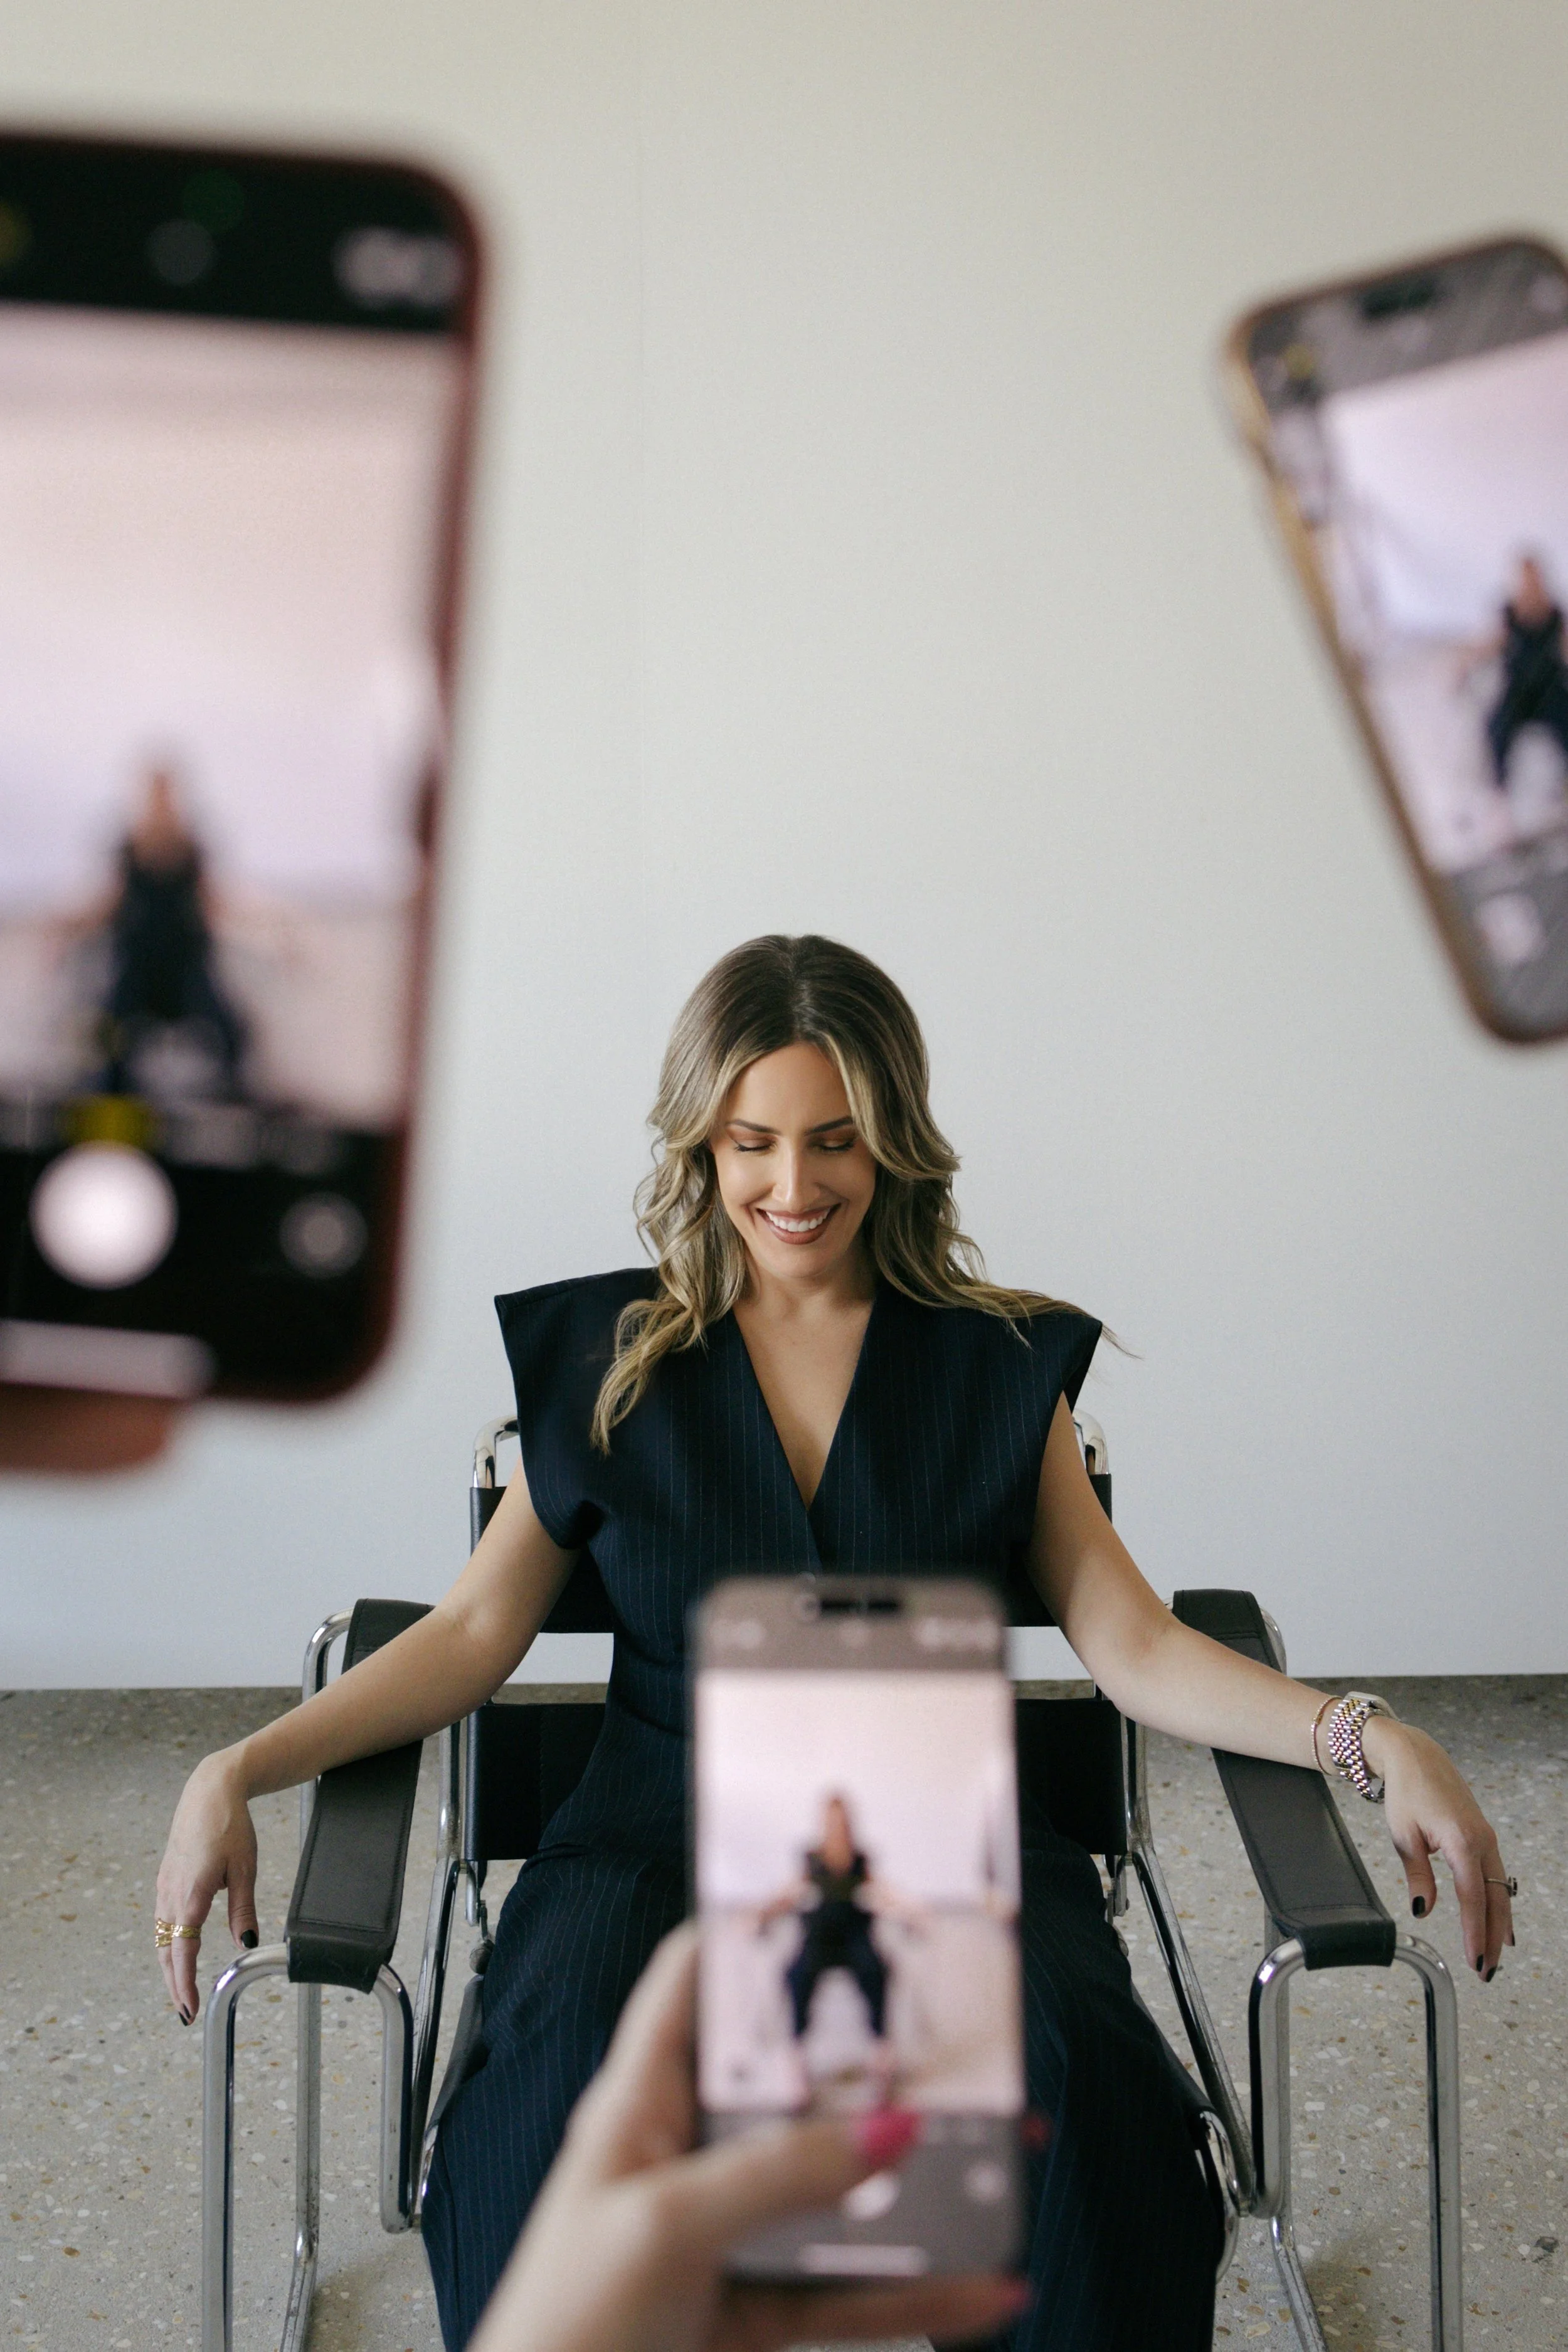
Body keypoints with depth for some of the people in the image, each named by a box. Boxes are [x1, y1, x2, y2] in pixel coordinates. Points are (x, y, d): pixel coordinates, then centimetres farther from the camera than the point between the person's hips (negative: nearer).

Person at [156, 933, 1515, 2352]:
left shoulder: (1000, 1367, 10)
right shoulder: (609, 1362, 11)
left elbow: (1135, 1649, 5)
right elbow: (476, 1630, 7)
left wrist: (1374, 1740, -10)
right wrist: (237, 1773, -6)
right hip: (669, 1833, 0)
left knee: (1077, 2069, -32)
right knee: (574, 2061, -34)